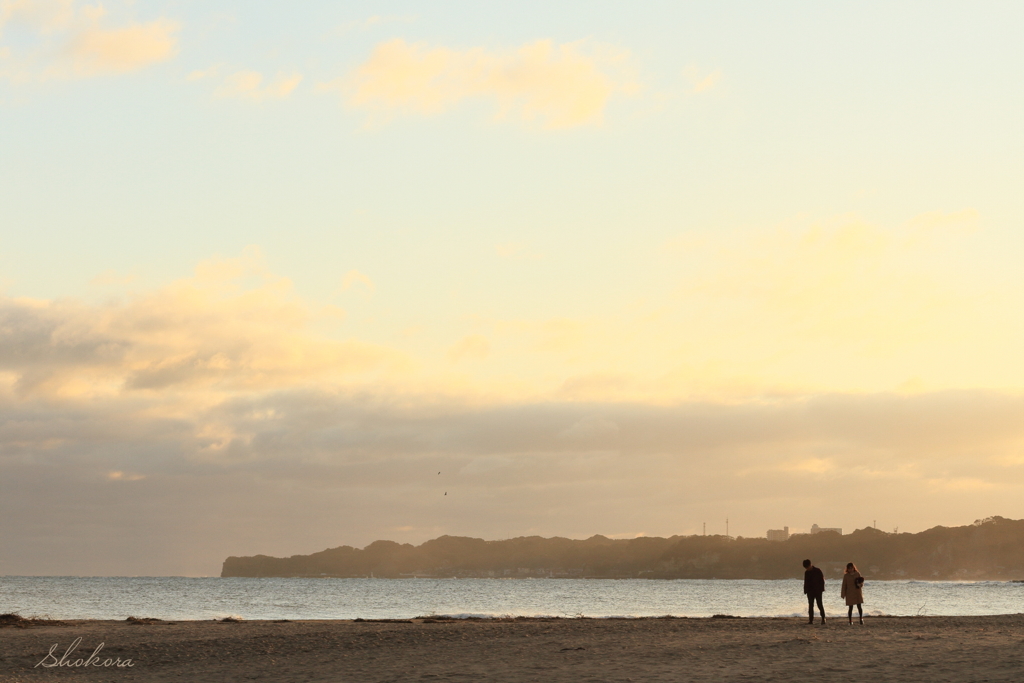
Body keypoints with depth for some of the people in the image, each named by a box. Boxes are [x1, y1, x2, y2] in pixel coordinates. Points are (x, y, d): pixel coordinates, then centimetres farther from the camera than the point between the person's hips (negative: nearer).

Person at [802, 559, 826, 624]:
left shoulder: (817, 571, -5)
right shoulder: (806, 572, 8)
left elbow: (822, 580, -3)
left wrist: (822, 589, -9)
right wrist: (805, 591, 7)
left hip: (818, 591, -4)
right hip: (810, 592, 4)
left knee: (820, 605, -6)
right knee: (810, 606, 0)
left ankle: (823, 618, 5)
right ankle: (811, 620, 1)